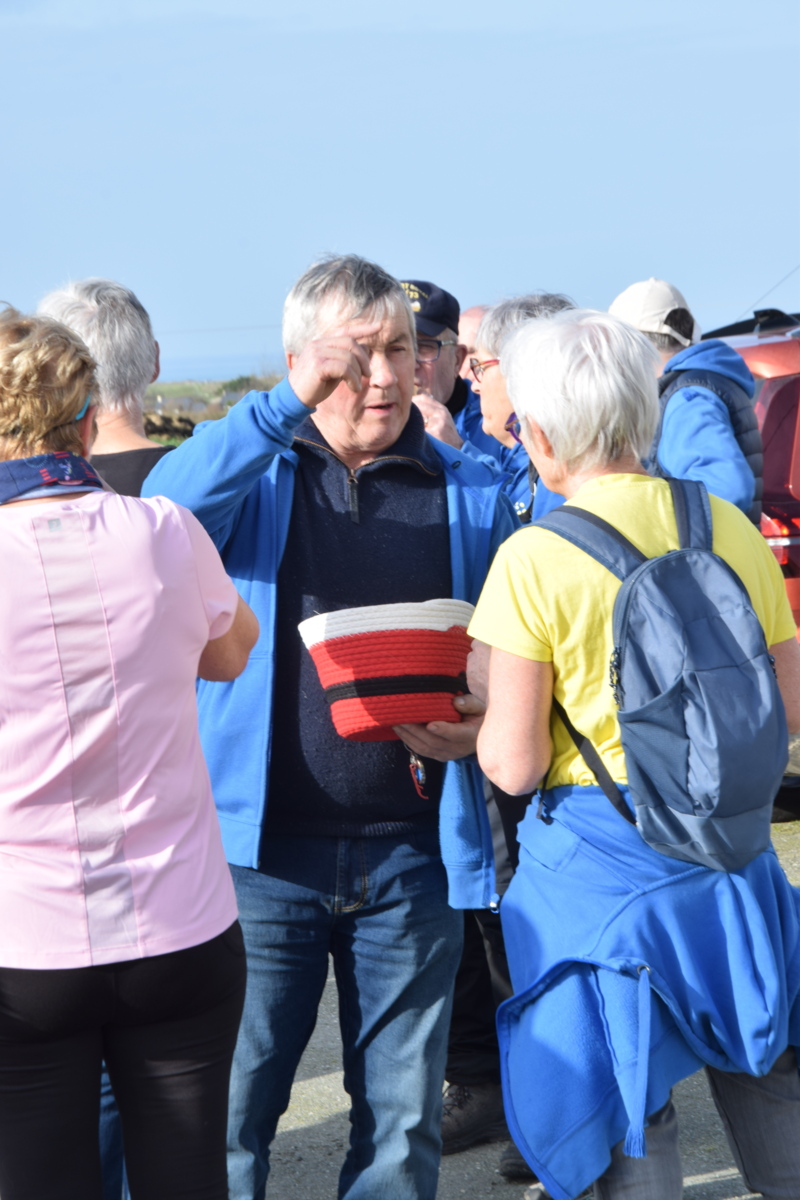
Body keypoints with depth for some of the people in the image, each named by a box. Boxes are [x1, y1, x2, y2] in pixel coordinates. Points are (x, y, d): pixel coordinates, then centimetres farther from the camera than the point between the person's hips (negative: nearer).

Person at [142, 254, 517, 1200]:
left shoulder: (469, 493, 8)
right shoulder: (254, 471, 4)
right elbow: (166, 512, -18)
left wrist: (477, 723, -9)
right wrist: (288, 406, -26)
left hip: (412, 854, 2)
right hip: (262, 847, -1)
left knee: (402, 1121, 10)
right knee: (227, 1112, 3)